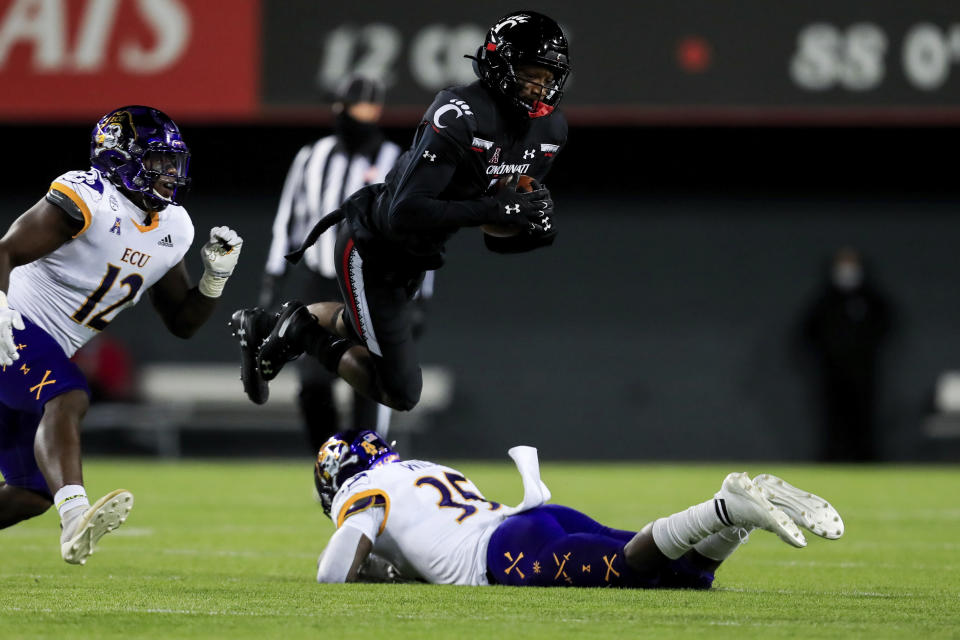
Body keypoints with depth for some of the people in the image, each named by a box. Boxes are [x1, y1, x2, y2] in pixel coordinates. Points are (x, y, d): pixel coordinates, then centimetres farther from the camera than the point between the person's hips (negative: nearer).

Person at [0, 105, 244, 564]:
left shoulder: (172, 230, 8)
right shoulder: (86, 201, -17)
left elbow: (183, 322, 15)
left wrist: (216, 275, -1)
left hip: (48, 352, 9)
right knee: (66, 400, -36)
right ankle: (76, 515, -56)